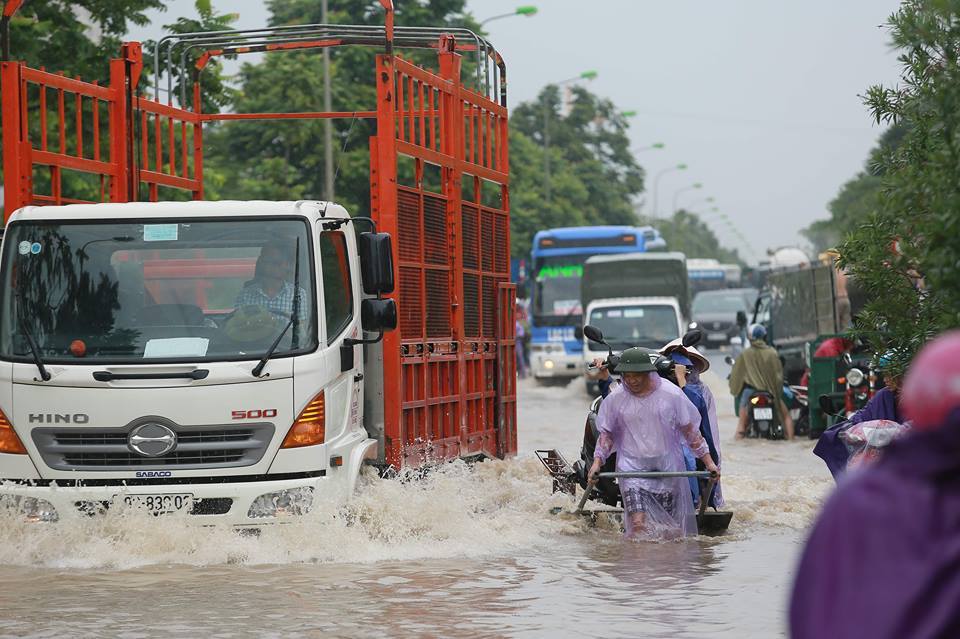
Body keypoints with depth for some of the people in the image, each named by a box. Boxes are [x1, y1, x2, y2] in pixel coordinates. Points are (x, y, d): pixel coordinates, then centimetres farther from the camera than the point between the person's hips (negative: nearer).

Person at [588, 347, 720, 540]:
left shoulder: (671, 394, -3)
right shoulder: (615, 398, 0)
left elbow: (690, 430, 5)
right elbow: (606, 434, 10)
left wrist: (708, 462, 3)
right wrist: (597, 461, -4)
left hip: (667, 466, 1)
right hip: (632, 467, -1)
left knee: (671, 528, 1)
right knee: (638, 524, -18)